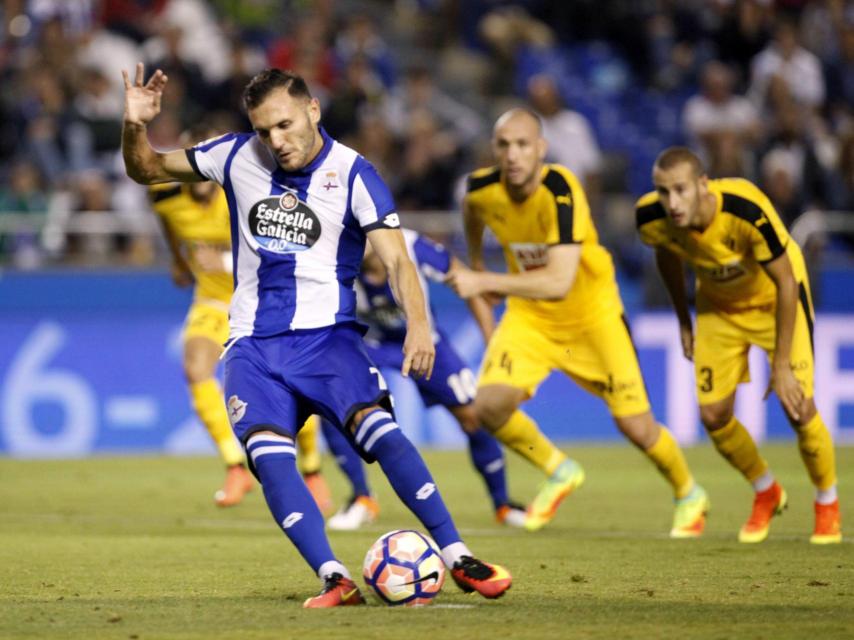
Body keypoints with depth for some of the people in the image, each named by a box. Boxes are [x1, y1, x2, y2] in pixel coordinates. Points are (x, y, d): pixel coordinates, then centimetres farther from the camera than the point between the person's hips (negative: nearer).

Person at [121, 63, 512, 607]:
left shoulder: (353, 174, -7)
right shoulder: (235, 157, 3)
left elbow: (396, 259, -14)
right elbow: (147, 170, 14)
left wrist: (418, 324, -32)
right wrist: (134, 126, -8)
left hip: (328, 334, -3)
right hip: (254, 344, 3)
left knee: (379, 428, -26)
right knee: (269, 456, -22)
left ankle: (459, 559, -22)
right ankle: (335, 580, -27)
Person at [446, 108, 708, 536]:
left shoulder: (561, 193, -32)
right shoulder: (481, 189, -15)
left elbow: (558, 283, -41)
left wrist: (484, 282, -45)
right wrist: (476, 264, 20)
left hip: (591, 312, -4)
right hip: (528, 313, 4)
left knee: (635, 425, -4)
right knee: (489, 405, -19)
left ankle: (689, 496, 27)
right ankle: (559, 473, 9)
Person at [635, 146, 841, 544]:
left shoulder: (748, 210, -39)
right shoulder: (651, 219, -27)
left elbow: (785, 283, -27)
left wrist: (781, 366, -24)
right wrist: (684, 321, 8)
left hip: (774, 297, -4)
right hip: (718, 303, 4)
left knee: (799, 409, -12)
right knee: (713, 416, -3)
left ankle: (827, 505, 15)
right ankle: (767, 494, 27)